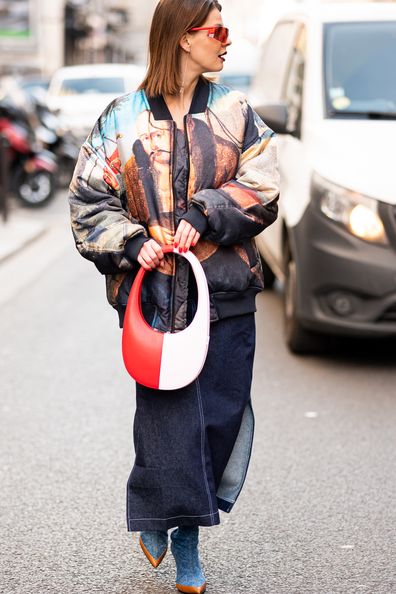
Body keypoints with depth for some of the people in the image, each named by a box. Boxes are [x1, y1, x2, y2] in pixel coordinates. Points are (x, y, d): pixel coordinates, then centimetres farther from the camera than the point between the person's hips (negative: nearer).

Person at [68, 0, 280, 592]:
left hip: (226, 292, 2)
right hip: (155, 292, -2)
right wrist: (133, 243, -12)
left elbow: (262, 188, 0)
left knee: (221, 414, 4)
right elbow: (89, 200, 3)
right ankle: (154, 514, 23)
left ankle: (188, 533, 22)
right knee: (167, 415, -2)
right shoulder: (123, 118, 2)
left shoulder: (234, 112, 8)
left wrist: (204, 215, -14)